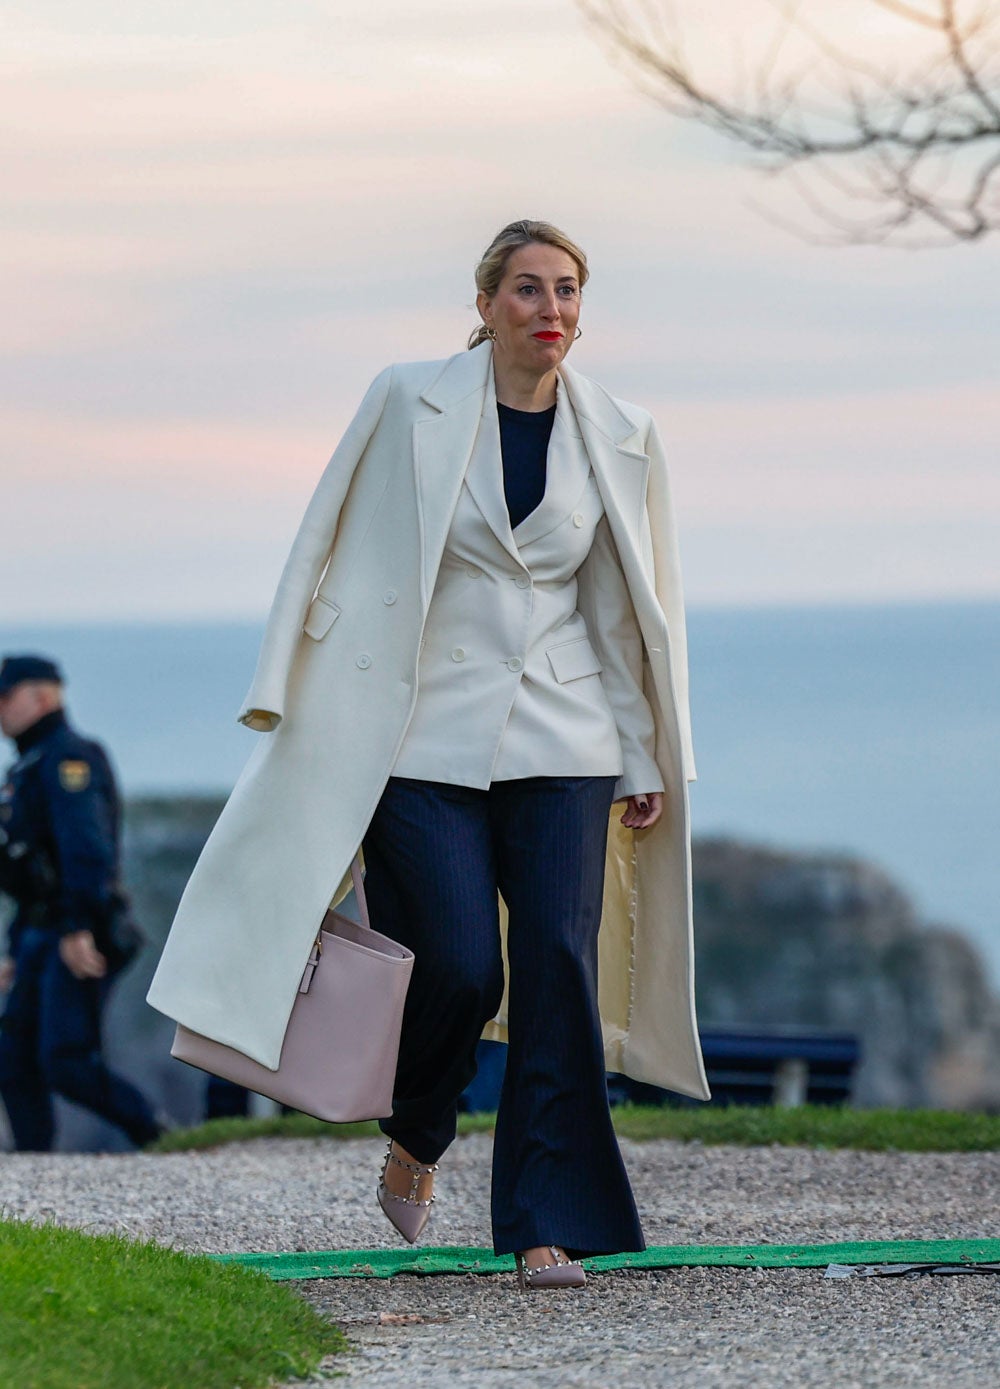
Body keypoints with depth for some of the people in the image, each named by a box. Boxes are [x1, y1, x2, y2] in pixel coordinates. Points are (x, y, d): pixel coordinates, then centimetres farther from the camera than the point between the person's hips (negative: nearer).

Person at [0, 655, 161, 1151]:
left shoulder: (68, 757, -9)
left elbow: (86, 843, -23)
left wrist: (79, 928, -31)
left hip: (78, 943, -10)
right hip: (40, 939, 10)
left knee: (68, 1063, -17)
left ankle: (161, 1142, -7)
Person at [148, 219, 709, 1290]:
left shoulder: (617, 438, 6)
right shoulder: (411, 405, -1)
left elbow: (631, 611, 12)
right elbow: (340, 553, 1)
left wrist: (648, 763, 11)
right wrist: (300, 706, -3)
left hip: (561, 742, 2)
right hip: (426, 738, -2)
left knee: (558, 967, -8)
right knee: (460, 966, -9)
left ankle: (546, 1224, -2)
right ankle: (415, 1140, 22)